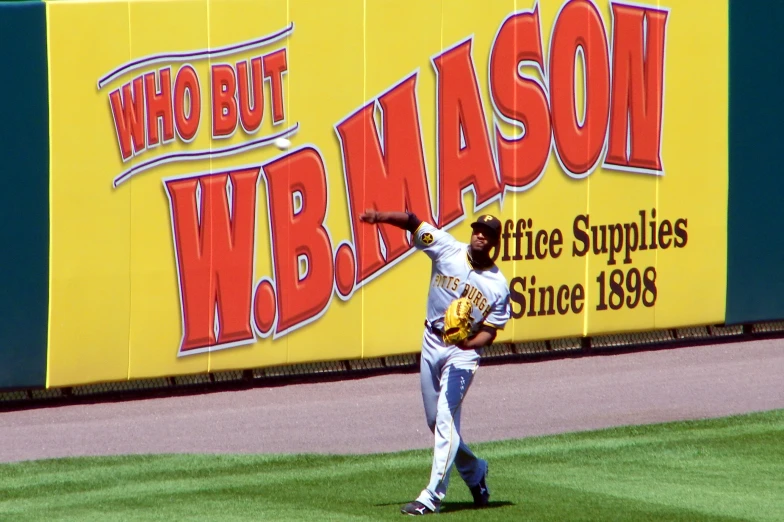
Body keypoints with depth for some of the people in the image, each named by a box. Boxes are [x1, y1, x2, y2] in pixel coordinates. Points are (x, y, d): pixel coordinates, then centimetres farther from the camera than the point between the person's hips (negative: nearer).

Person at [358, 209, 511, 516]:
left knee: (446, 418, -14)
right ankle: (474, 471, 36)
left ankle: (432, 496, -17)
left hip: (462, 352, -4)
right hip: (432, 343, 4)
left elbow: (490, 330, -5)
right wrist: (381, 217, -28)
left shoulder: (498, 286, -8)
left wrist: (471, 342, -26)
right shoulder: (448, 250, -5)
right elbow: (413, 223, -11)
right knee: (435, 420, 13)